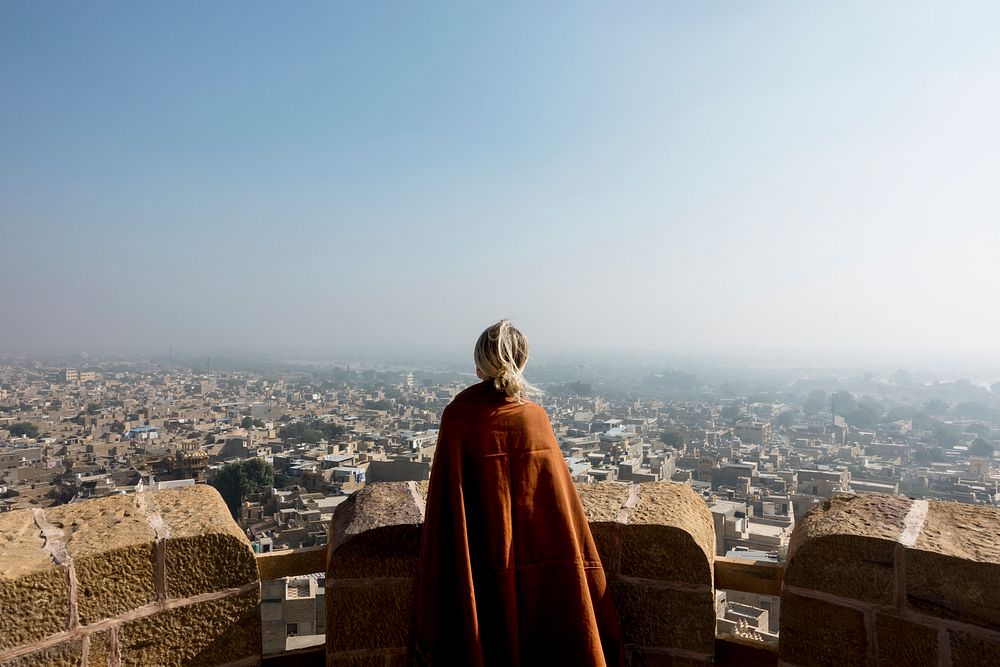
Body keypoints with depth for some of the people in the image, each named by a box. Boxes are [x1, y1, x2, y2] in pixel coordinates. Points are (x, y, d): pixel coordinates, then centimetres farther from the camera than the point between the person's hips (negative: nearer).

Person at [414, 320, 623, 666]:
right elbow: (559, 497, 3)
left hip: (482, 568, -2)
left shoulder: (458, 417, -13)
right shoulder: (536, 417, -5)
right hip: (540, 559, 2)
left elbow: (447, 496, -11)